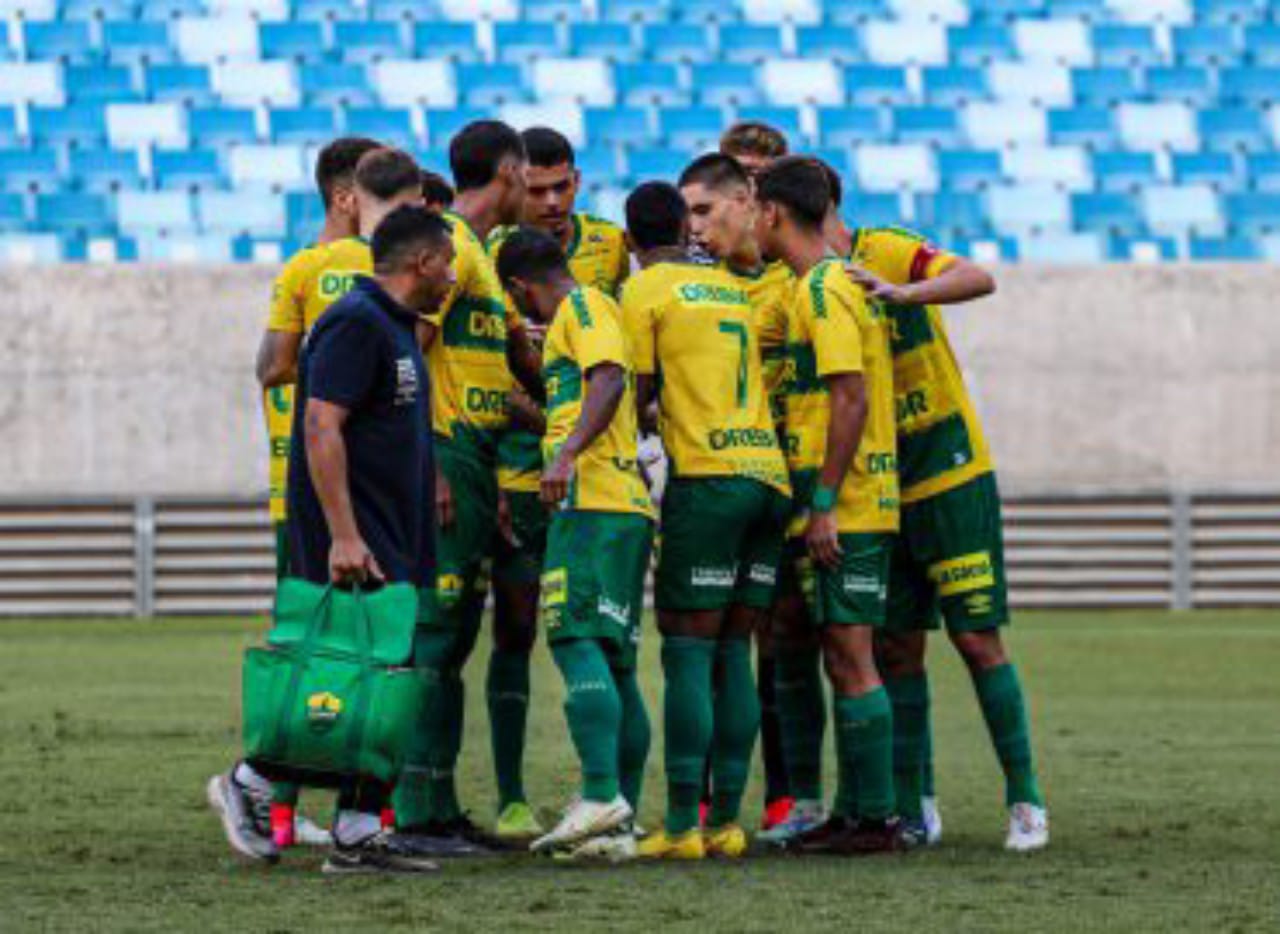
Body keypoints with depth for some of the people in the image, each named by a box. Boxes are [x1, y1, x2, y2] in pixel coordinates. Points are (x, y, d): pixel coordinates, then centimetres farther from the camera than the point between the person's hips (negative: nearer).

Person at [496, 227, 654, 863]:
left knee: (577, 640, -18)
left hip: (593, 503, -10)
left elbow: (611, 379, -19)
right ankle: (618, 828, 5)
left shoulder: (583, 305, 0)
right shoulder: (580, 312, 27)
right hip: (626, 507, 10)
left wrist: (567, 454, -29)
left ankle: (602, 794, -29)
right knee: (613, 661, 7)